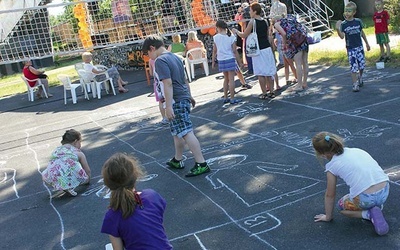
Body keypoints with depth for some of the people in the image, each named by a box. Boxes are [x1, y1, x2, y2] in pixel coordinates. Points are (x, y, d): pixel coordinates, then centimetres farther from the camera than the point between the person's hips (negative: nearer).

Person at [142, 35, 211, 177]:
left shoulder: (160, 60, -13)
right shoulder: (174, 57, 15)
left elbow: (168, 84, -22)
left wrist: (169, 106, -24)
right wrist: (189, 96, 32)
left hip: (176, 101, -10)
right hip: (184, 98, 10)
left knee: (186, 133, -9)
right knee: (177, 132, 19)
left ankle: (201, 164, -8)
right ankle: (177, 160, 31)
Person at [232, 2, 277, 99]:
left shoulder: (252, 21, -11)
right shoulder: (265, 21, 8)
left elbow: (244, 35, -5)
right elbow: (268, 36, 14)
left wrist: (236, 31, 11)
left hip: (258, 50, -6)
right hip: (267, 48, 6)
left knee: (260, 73, 0)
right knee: (269, 71, 10)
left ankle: (264, 93, 2)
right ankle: (271, 92, 14)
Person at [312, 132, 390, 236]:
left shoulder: (332, 166, 3)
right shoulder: (357, 150, 18)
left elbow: (330, 195, 13)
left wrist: (328, 216, 30)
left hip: (366, 199, -6)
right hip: (385, 191, 7)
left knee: (341, 205, 27)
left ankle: (369, 214, 2)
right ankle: (377, 205, 17)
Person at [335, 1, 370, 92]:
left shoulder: (358, 21, 1)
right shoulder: (343, 24, -7)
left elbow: (362, 33, 13)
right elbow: (342, 36, -18)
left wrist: (367, 43, 19)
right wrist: (338, 29, -36)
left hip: (359, 47, 3)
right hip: (350, 48, -2)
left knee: (362, 65, 7)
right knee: (353, 67, -3)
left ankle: (360, 77, 36)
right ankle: (355, 85, 4)